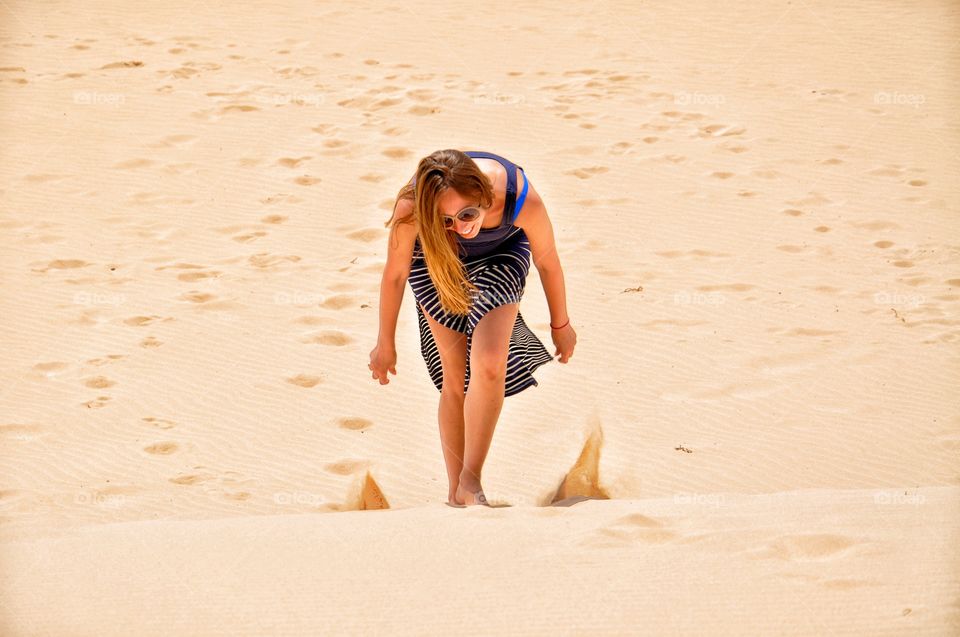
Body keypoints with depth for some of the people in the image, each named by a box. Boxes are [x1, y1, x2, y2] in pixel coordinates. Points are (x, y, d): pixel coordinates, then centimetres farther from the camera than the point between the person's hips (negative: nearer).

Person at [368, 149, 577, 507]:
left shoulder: (521, 199, -38)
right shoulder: (411, 210, -37)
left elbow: (547, 261, -16)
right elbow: (394, 274, -17)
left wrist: (560, 324, 0)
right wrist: (386, 344, -3)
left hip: (500, 257, 0)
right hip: (435, 260, 0)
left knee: (488, 367, -19)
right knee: (454, 377, -2)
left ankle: (470, 482, -3)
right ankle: (456, 493, 13)